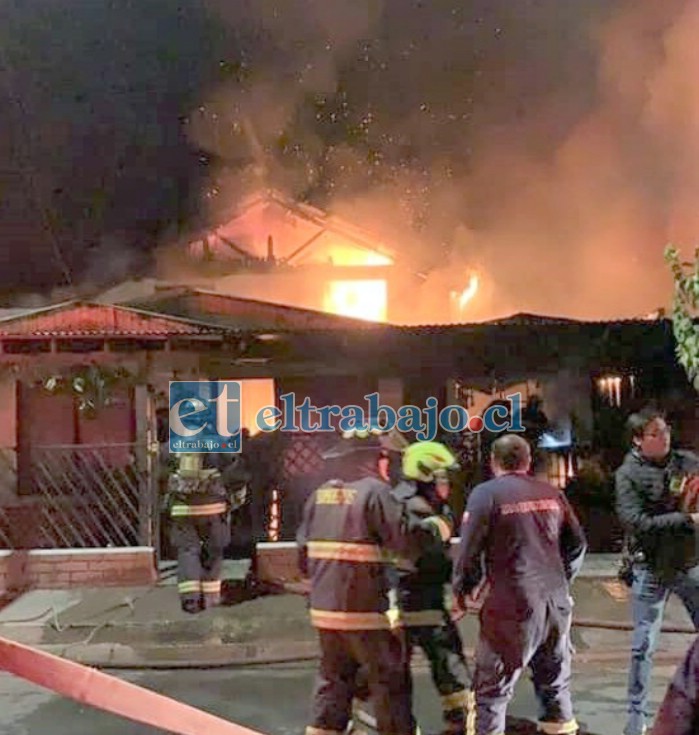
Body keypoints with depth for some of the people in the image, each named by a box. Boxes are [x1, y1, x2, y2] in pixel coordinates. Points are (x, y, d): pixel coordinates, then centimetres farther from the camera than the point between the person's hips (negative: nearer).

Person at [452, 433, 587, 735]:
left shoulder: (486, 493, -7)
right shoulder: (551, 493, 9)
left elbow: (469, 551, -9)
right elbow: (577, 544, 16)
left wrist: (462, 591, 6)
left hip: (513, 606, -5)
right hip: (557, 603, 5)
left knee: (492, 688, 4)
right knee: (555, 682, 20)